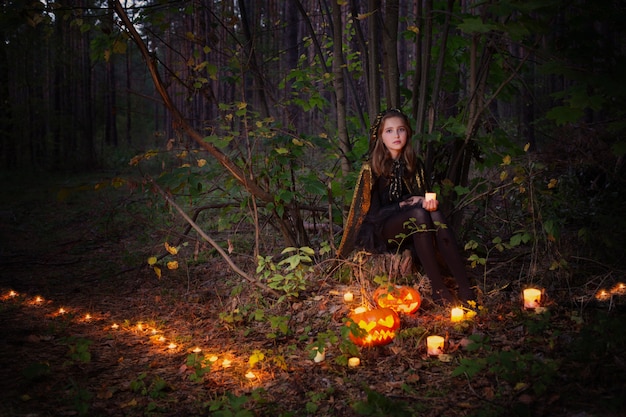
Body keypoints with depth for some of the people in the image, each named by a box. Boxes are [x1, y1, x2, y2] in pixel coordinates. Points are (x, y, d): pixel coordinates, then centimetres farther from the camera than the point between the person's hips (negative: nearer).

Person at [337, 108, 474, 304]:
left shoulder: (413, 164, 5)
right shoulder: (371, 168, -10)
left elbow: (423, 196, 10)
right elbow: (372, 214, -10)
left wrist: (429, 202, -14)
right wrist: (406, 204, -16)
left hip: (410, 227, 4)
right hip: (377, 232, -4)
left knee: (435, 215, -29)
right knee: (419, 214, -33)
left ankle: (464, 287, -35)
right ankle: (438, 288, -34)